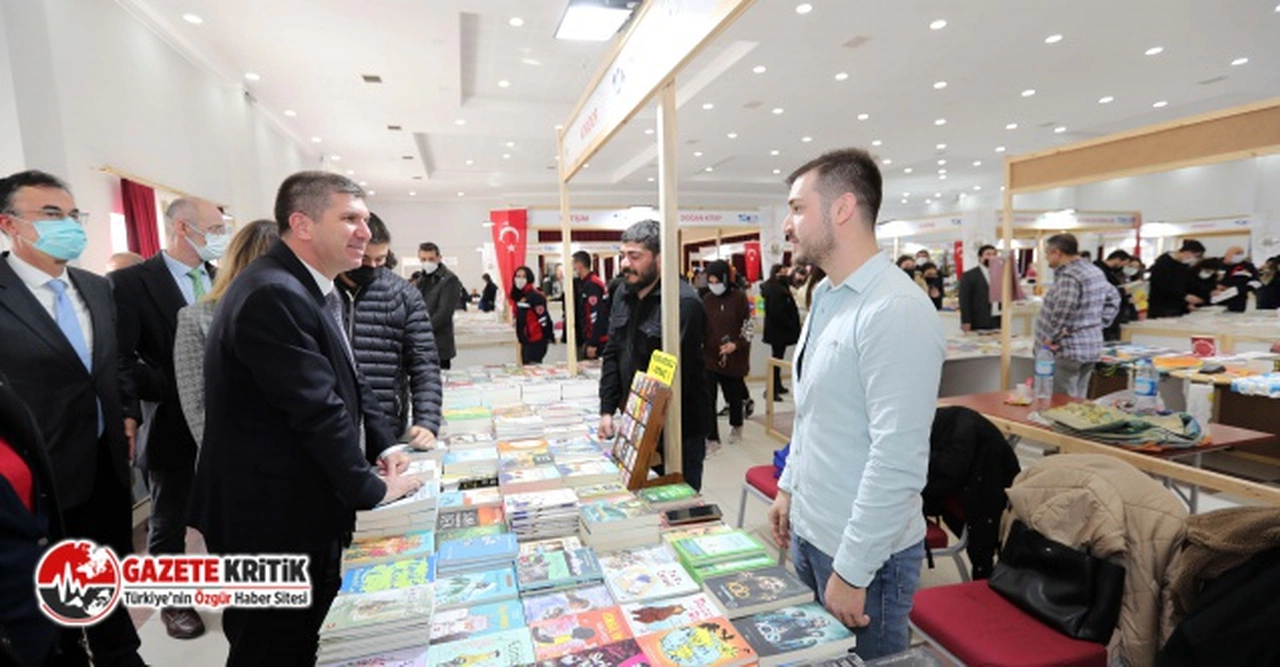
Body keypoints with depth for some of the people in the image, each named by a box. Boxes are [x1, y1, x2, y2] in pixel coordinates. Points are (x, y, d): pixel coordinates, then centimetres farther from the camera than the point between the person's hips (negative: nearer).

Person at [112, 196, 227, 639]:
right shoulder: (131, 282, -10)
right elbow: (122, 361, -13)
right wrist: (180, 387, -24)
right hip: (173, 427, -4)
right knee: (169, 523, 15)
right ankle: (172, 601, 35)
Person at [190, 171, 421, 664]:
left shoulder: (313, 289, 7)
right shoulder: (273, 295, -26)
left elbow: (347, 380, 12)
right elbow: (317, 409, -26)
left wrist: (382, 446, 0)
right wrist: (370, 489, -15)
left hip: (302, 508, 9)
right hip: (272, 516, -9)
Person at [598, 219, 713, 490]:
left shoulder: (684, 303, -21)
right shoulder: (623, 294, 5)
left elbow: (677, 376, -24)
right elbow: (612, 355, 8)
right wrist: (607, 410, 1)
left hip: (680, 428, -7)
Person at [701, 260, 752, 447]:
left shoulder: (739, 297, -8)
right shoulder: (707, 299, 2)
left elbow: (748, 326, -6)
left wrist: (736, 344, -19)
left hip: (734, 357, -2)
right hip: (709, 356, 2)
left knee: (734, 394, 17)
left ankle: (736, 426, 43)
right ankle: (712, 438, 4)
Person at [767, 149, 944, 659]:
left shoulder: (895, 311, -24)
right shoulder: (825, 296, 5)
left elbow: (898, 462, -26)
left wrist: (852, 571, -20)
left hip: (862, 552, -8)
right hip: (808, 531, 8)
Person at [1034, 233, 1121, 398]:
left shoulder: (1068, 275, -17)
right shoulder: (1096, 271, 15)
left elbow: (1063, 313, -28)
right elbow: (1113, 299, 26)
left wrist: (1052, 338, -17)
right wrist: (1098, 324, 19)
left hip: (1068, 351, -10)